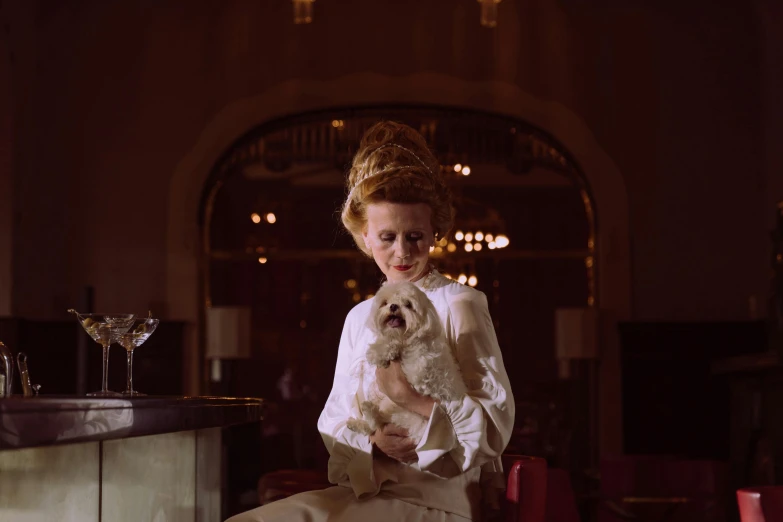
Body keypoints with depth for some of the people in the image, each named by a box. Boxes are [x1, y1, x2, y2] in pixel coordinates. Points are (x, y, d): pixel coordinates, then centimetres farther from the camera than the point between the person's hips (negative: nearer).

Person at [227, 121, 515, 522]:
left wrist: (412, 399, -22)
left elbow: (496, 425, -8)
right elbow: (334, 421, 12)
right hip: (365, 489, 5)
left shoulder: (459, 305, -2)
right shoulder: (359, 318, 15)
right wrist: (372, 440, -11)